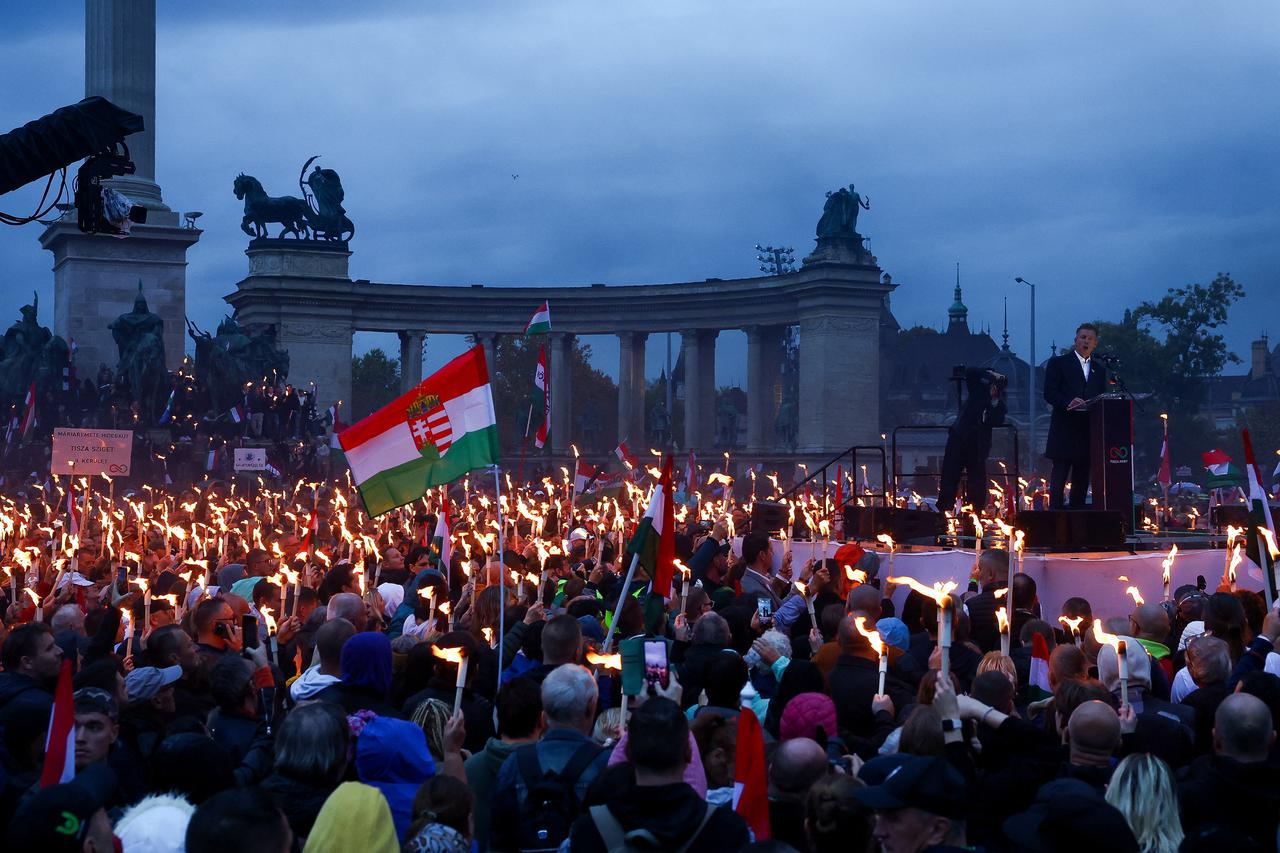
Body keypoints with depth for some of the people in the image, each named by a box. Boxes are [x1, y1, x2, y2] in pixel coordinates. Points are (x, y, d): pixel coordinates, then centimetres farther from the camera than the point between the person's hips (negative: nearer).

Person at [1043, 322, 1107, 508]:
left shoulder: (1099, 370, 19)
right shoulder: (1059, 363, 4)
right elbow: (1049, 393, -5)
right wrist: (1069, 402, -21)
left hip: (1088, 432, 5)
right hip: (1064, 431, -5)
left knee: (1081, 479, 5)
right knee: (1059, 478, -6)